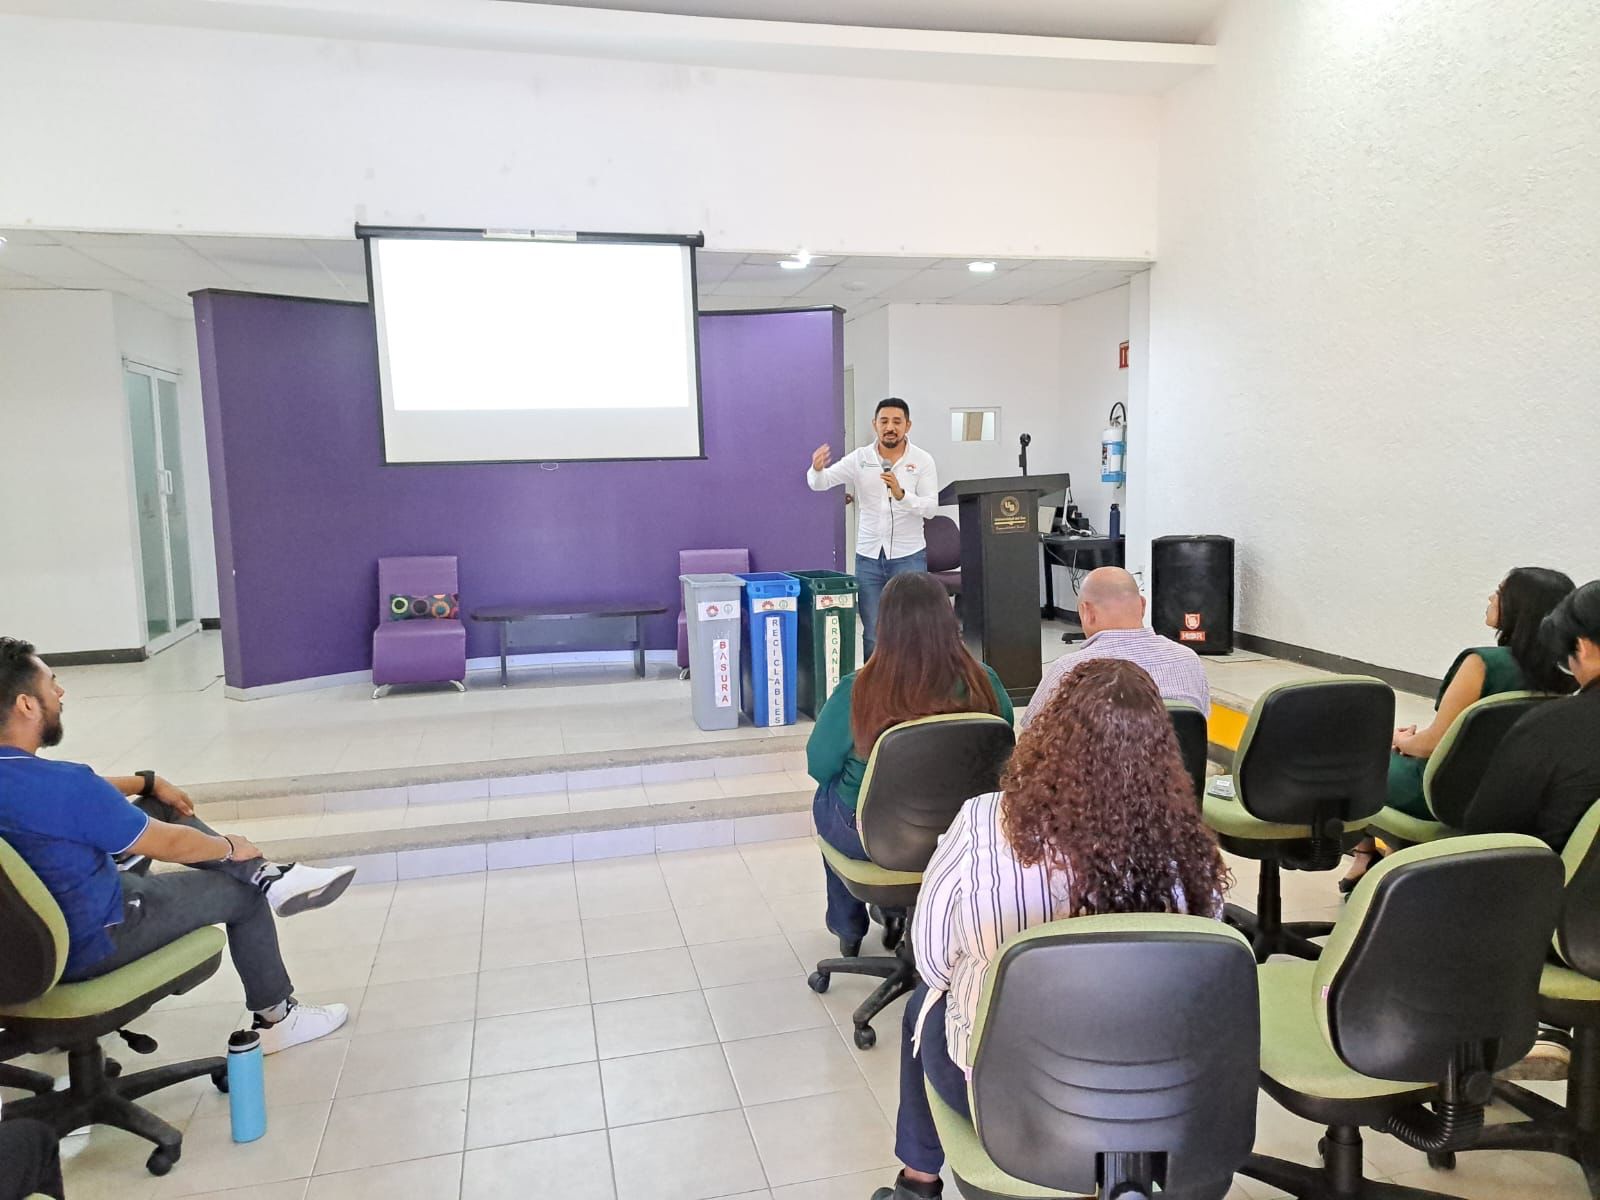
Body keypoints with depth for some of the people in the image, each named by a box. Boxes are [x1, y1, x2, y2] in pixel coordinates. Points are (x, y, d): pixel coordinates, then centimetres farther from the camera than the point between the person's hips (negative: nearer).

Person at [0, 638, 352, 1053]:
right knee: (243, 895, 8)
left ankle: (265, 874, 12)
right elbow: (169, 845, -19)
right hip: (86, 944, -9)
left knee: (156, 810, 16)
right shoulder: (61, 784, -33)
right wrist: (230, 847, -1)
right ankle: (276, 1019, 25)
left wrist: (149, 782, 13)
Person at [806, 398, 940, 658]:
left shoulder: (922, 460, -3)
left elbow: (930, 508, -10)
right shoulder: (859, 458, 1)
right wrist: (817, 468, -30)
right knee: (872, 634, 7)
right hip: (868, 557, 2)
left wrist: (900, 494, -28)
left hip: (909, 557, -1)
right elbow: (820, 483, -7)